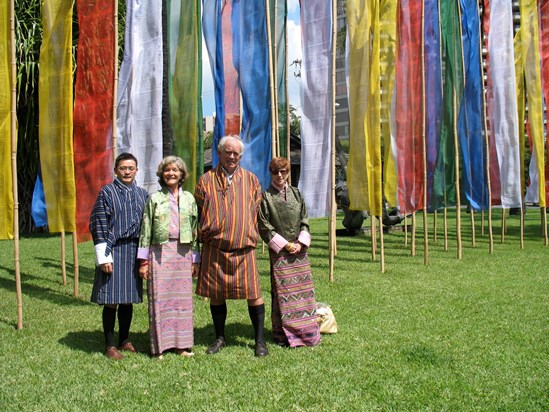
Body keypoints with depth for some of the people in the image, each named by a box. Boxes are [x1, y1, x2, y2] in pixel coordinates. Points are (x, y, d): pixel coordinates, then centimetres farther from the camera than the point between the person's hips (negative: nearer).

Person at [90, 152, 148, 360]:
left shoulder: (142, 194, 9)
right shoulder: (107, 193, -4)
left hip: (134, 252, 5)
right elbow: (99, 226, -7)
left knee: (128, 300, 12)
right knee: (111, 300, -1)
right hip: (114, 251, -4)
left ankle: (124, 340, 24)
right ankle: (110, 346, 9)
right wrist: (104, 257, -12)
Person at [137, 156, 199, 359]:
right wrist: (143, 261, -2)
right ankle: (159, 344, 7)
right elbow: (146, 230, 3)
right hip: (160, 252, -2)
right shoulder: (154, 199, 5)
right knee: (159, 296, -2)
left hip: (183, 252, 2)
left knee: (182, 296, 5)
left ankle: (181, 343, 14)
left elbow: (194, 230, 12)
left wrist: (194, 259, 10)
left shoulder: (189, 199, 11)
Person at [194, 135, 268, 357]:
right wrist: (206, 235, 5)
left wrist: (250, 234, 7)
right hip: (214, 249, 0)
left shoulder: (250, 180, 8)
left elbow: (256, 212, 12)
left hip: (244, 248, 0)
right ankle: (219, 337, 25)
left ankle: (260, 340, 11)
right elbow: (199, 212, 9)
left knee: (253, 294, -1)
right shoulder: (206, 180, 5)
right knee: (216, 294, 9)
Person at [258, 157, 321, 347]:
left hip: (299, 249, 5)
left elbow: (305, 221, 11)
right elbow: (264, 227, -6)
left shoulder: (296, 194, 11)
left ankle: (305, 330, 16)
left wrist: (300, 243, -3)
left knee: (303, 288, 7)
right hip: (279, 252, -4)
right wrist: (285, 245, -9)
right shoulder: (266, 196, -3)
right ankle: (284, 333, 5)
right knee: (282, 292, -3)